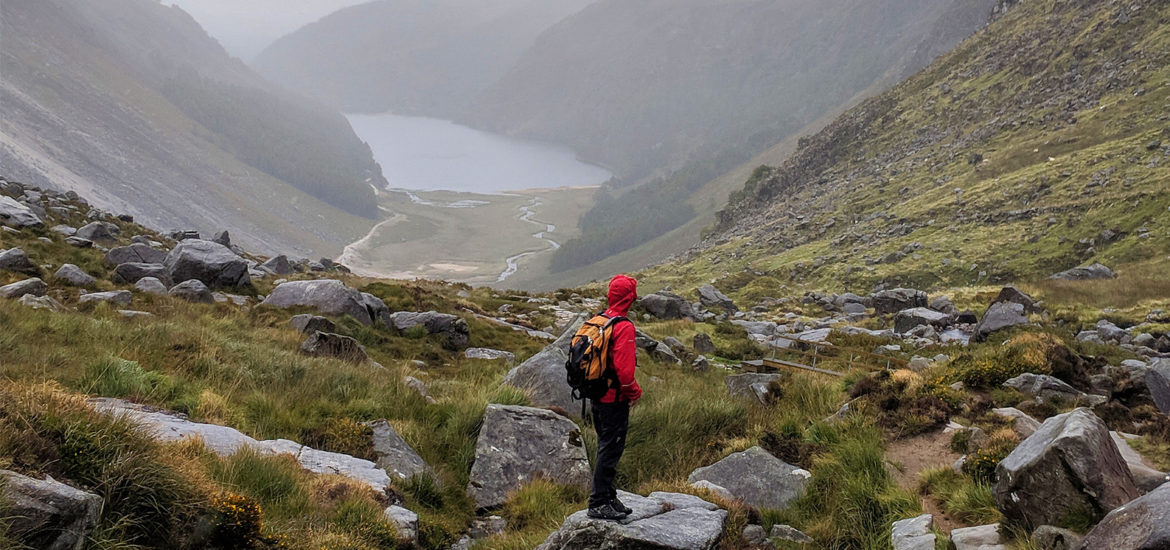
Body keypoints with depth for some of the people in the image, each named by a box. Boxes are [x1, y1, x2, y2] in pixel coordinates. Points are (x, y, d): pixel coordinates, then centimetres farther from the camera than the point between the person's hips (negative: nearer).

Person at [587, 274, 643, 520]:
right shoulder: (624, 327, -20)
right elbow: (624, 369, -24)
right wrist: (634, 392, -9)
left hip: (598, 397, 9)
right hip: (615, 399, -9)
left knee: (607, 447, 18)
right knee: (610, 450, -1)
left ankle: (609, 497, 28)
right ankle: (599, 503, 4)